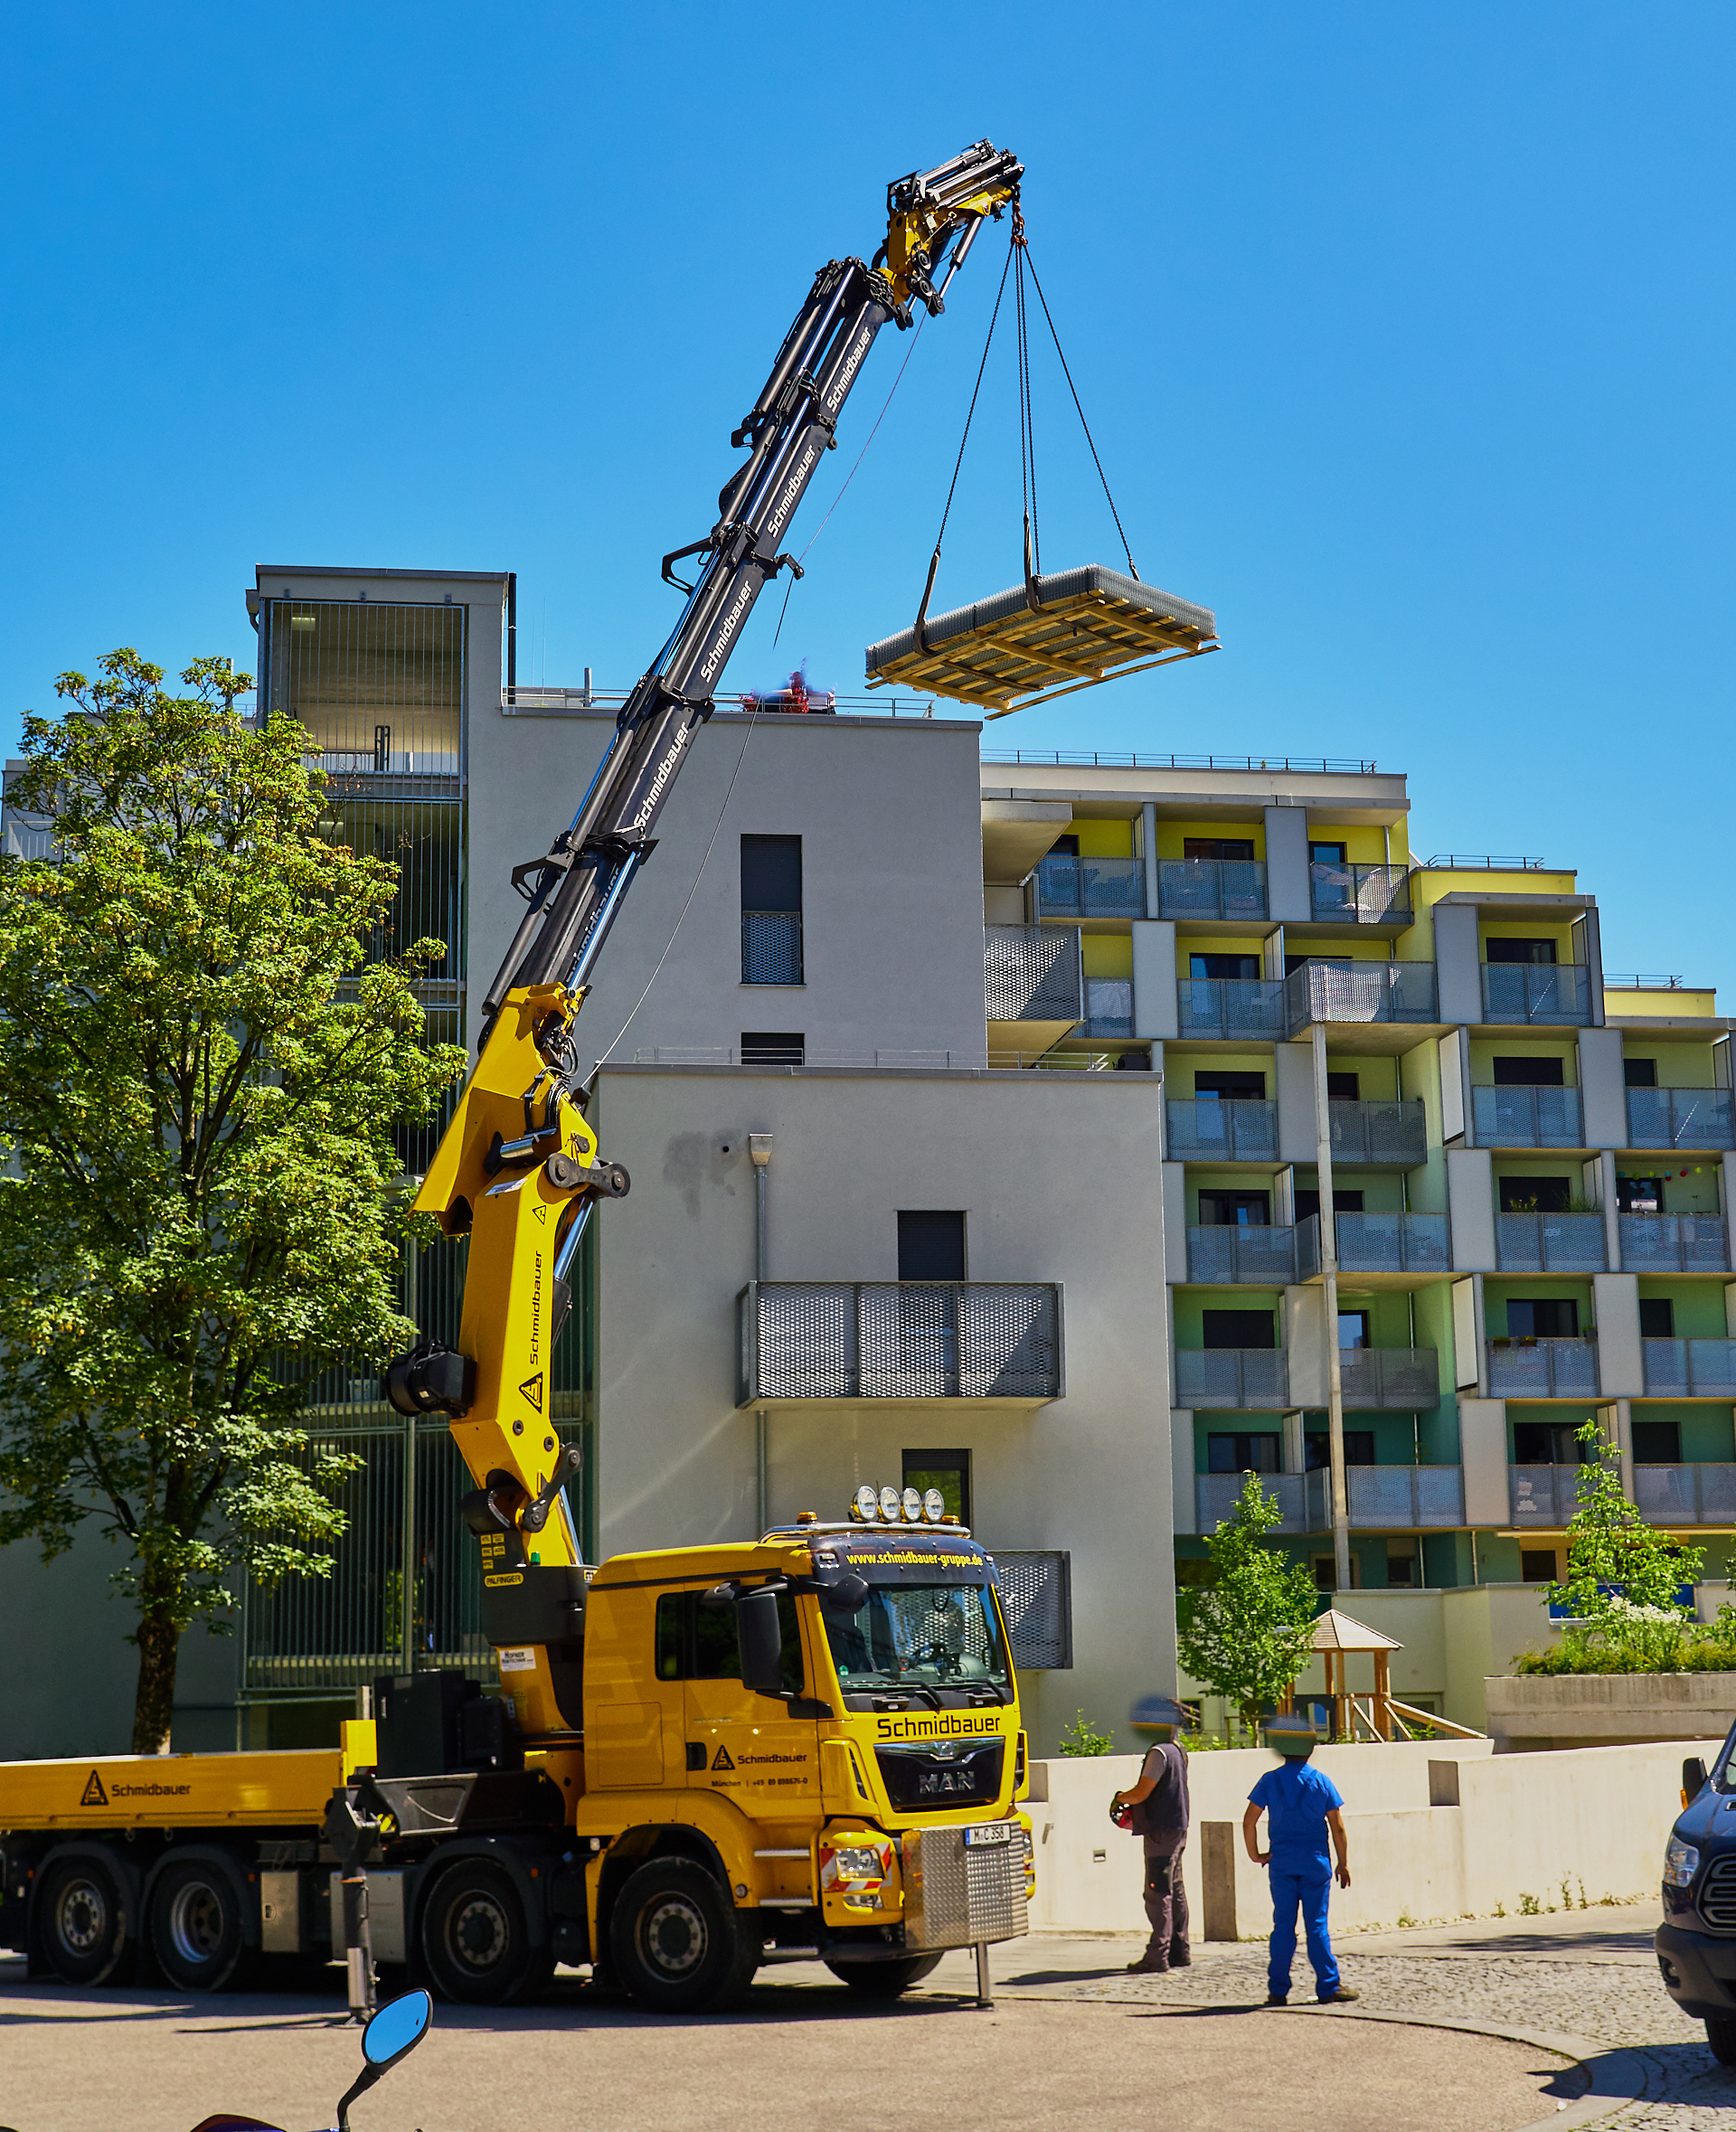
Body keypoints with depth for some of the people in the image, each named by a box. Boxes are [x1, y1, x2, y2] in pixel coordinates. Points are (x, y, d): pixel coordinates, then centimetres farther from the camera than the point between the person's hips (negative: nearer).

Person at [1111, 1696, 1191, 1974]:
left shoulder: (1159, 1752, -17)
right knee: (1175, 1892, 13)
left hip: (1161, 1831, -10)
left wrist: (1120, 1798, 1)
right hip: (1178, 1828, 10)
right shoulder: (1179, 1751, 13)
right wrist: (1131, 1804, 16)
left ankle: (1157, 1956, -8)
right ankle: (1179, 1953, 18)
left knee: (1158, 1894, -8)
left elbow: (1142, 1792, -18)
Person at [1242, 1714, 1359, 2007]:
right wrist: (1343, 1862, 8)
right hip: (1315, 1861, -1)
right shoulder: (1321, 1781, -2)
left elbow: (1249, 1821, -2)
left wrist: (1255, 1854, 10)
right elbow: (1337, 1827, 0)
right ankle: (1329, 1986, 4)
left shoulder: (1270, 1781, 0)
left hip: (1281, 1861, 1)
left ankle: (1278, 1990, 4)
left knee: (1283, 1924, 4)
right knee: (1317, 1924, 4)